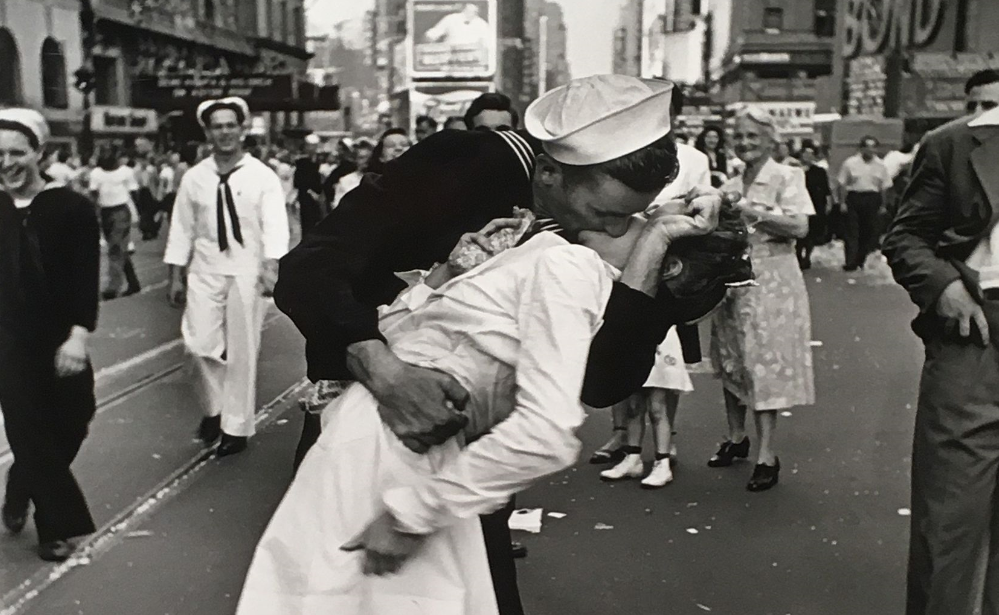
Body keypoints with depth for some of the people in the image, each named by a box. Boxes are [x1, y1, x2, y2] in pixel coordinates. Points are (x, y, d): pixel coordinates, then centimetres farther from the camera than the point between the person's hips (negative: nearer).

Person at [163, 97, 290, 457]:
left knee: (242, 352, 5)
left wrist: (271, 268, -28)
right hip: (205, 270, 2)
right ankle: (213, 408, 23)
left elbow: (275, 225, -13)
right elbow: (181, 229, 8)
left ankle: (236, 427, 19)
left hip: (246, 272, -2)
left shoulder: (262, 176, -3)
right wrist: (175, 277, 6)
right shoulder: (194, 178, 5)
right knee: (200, 343, -5)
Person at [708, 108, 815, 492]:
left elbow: (799, 227, -15)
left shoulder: (786, 177, -3)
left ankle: (767, 455, -2)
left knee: (764, 363, -7)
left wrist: (753, 213, -18)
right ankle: (737, 437, 27)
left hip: (770, 282, -6)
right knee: (731, 360, 11)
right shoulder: (730, 186, 14)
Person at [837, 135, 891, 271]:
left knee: (869, 231, 5)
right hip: (854, 198, -2)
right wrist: (842, 202, -4)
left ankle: (862, 261, 17)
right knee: (852, 231, -6)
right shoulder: (850, 163, 0)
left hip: (872, 200, 2)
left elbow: (885, 187, 9)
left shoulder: (880, 166, 6)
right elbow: (842, 184, 1)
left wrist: (883, 205, 5)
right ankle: (851, 262, -7)